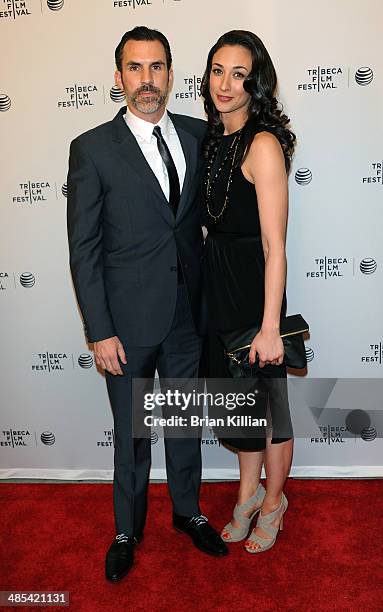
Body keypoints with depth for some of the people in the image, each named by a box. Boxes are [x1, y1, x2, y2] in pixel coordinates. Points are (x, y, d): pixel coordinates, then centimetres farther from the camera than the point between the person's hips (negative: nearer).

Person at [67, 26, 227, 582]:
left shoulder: (199, 135, 3)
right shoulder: (92, 149, -8)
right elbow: (83, 249, -8)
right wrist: (99, 332, -11)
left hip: (188, 315, 4)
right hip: (129, 322, -3)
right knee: (131, 433, 13)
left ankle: (188, 511, 43)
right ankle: (128, 530, 37)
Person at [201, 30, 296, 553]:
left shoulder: (263, 144, -17)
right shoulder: (215, 138, 8)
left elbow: (274, 245, -20)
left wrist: (270, 327, -21)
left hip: (253, 287, -8)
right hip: (217, 285, 8)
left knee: (267, 397, 10)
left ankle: (272, 502, 34)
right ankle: (249, 492, 41)